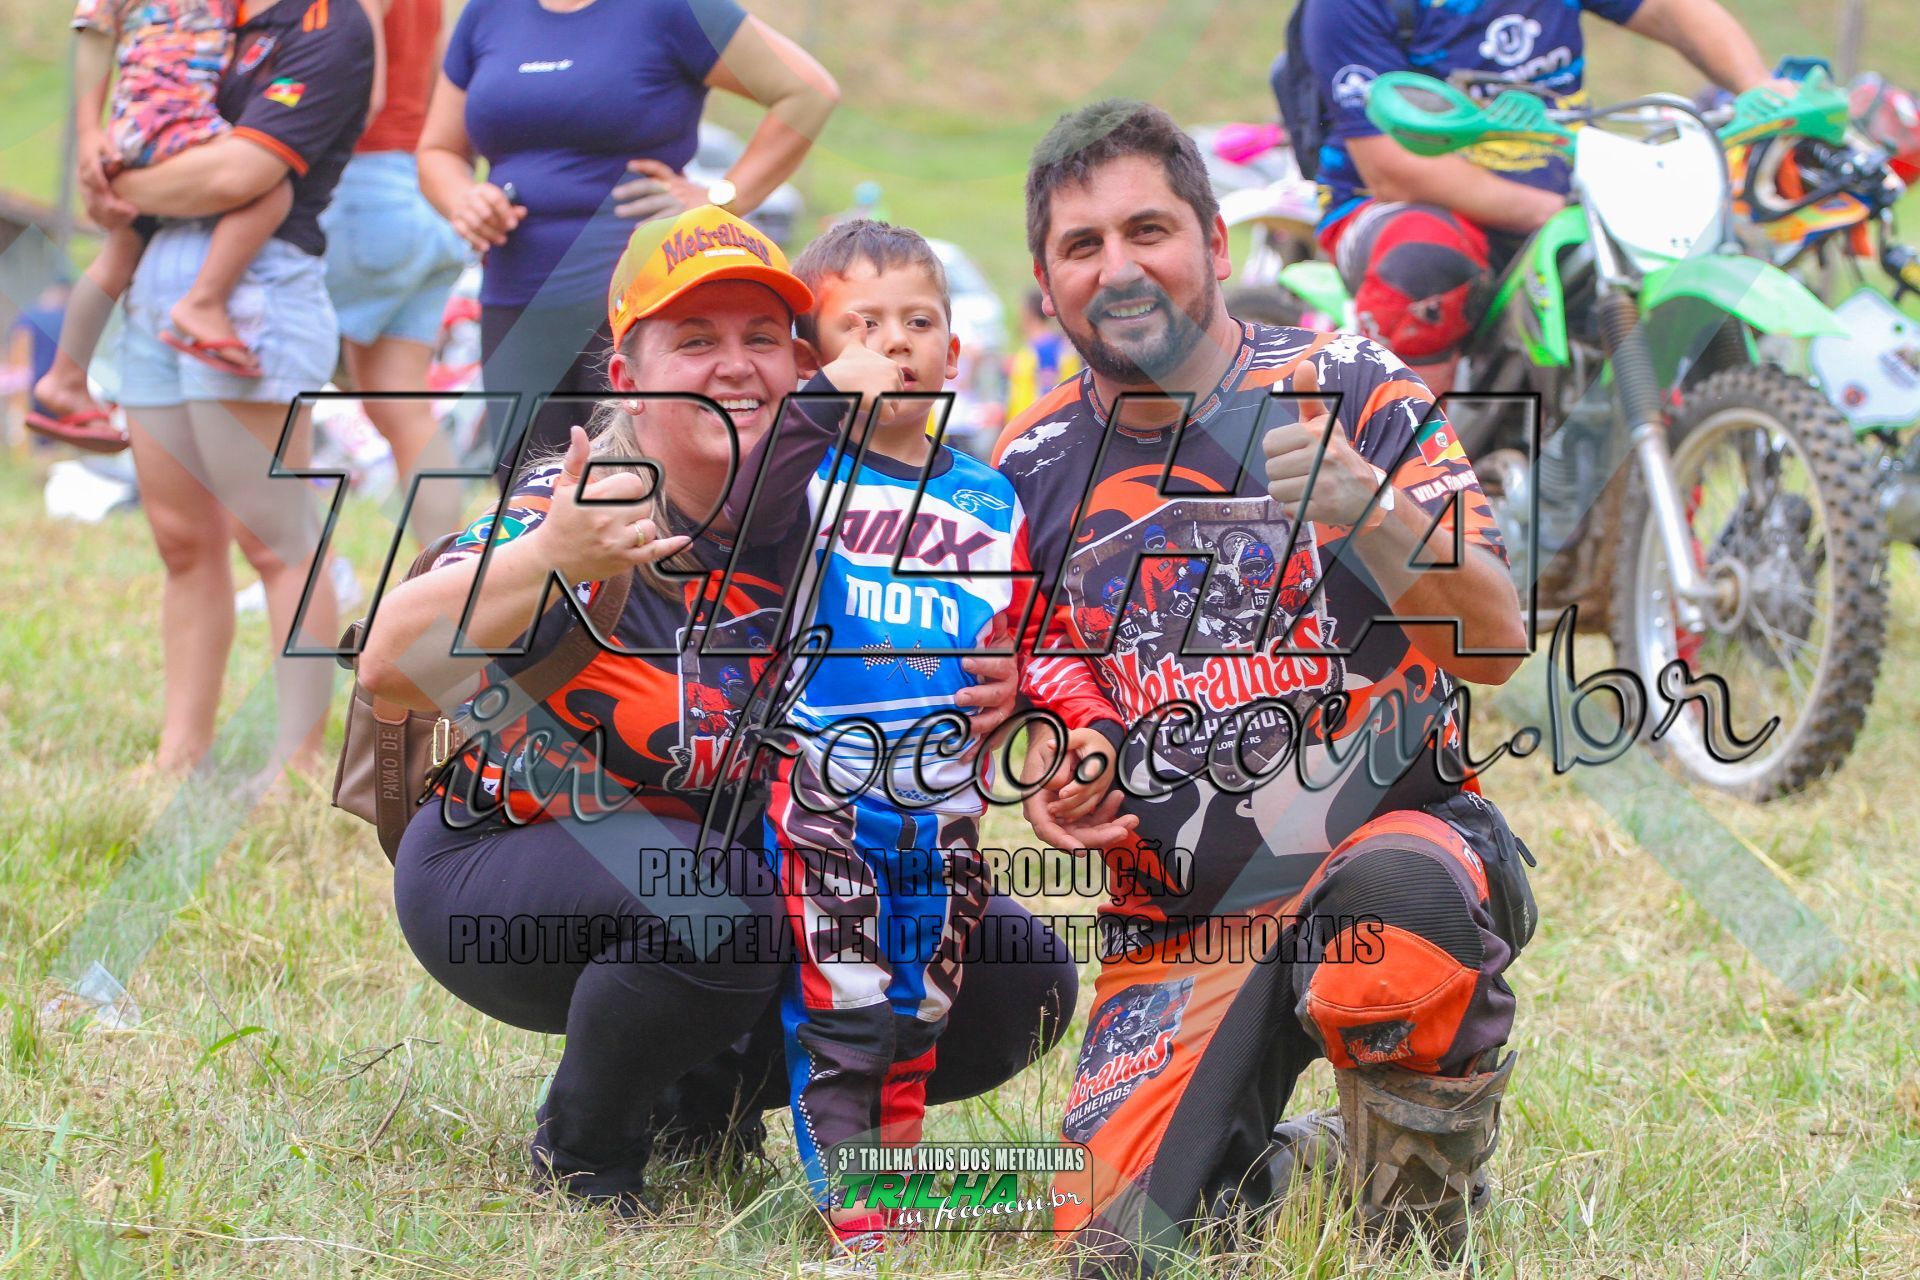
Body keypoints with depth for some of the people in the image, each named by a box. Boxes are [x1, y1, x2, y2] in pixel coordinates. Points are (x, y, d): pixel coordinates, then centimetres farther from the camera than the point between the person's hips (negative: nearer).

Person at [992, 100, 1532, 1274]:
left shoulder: (1346, 388, -4)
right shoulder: (1036, 468, 7)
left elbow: (1493, 649, -13)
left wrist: (1370, 511, -31)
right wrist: (1052, 776, -3)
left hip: (1386, 835, -3)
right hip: (1176, 927, 4)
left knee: (1399, 898, -41)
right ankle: (1298, 1163, 19)